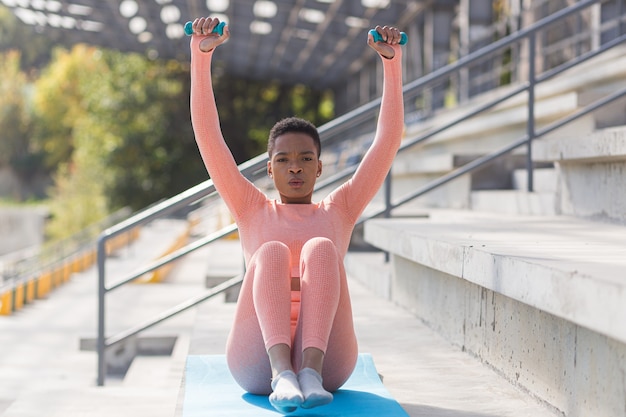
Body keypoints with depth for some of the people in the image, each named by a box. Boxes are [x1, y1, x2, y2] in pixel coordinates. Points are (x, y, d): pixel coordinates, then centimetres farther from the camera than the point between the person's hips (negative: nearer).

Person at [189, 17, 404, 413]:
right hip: (257, 361, 0)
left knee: (320, 249, -25)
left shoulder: (339, 210, 23)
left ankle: (310, 372, -43)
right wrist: (201, 55, 6)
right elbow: (208, 136, 13)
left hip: (328, 359, 0)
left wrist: (392, 61, 7)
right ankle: (283, 375, -47)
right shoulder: (252, 210, 22)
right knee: (272, 252, -26)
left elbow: (388, 140, 15)